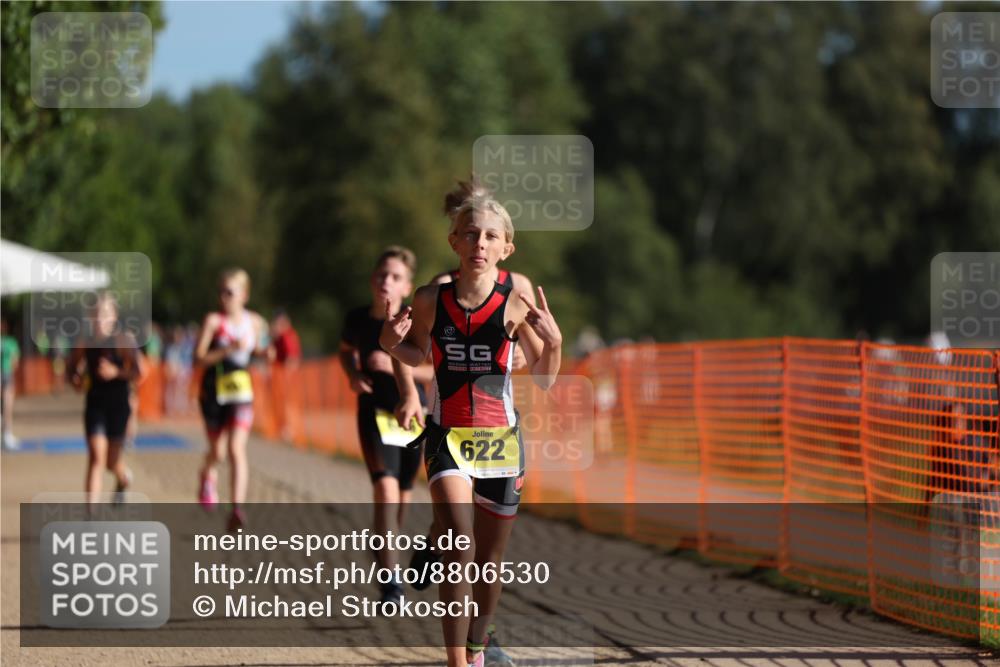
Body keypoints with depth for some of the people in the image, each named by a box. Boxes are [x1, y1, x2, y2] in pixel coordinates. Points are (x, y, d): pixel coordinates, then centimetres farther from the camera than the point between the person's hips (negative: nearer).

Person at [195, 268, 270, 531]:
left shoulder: (254, 322, 3)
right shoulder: (213, 321, -8)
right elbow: (199, 356, -13)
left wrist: (265, 352, -1)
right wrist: (229, 350, -25)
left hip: (241, 393, 1)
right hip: (214, 393, -1)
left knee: (237, 449, -16)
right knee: (217, 452, 12)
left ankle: (238, 508, -19)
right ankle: (207, 475, 49)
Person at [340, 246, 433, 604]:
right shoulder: (357, 319, -6)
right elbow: (346, 351, 16)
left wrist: (396, 367, -23)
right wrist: (353, 375, -5)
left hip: (412, 413, 1)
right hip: (375, 412, -1)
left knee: (402, 494, 14)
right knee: (385, 487, -19)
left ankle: (387, 552, 46)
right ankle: (391, 581, -22)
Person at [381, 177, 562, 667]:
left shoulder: (516, 305, -9)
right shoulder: (430, 300, -7)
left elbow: (545, 380, 0)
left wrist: (553, 341, -19)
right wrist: (392, 344, -8)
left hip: (501, 441, 1)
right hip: (447, 438, -1)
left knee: (490, 560, 12)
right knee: (460, 549, -21)